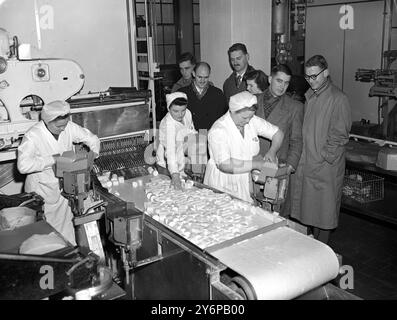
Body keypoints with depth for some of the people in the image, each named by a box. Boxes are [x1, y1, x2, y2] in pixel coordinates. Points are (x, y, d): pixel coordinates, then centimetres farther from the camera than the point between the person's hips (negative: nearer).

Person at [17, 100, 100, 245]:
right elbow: (23, 165, -34)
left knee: (66, 226, 17)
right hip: (41, 191, -4)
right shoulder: (32, 136, -23)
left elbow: (92, 139, 5)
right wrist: (52, 159, -31)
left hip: (63, 187, 5)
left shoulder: (69, 127, -9)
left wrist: (93, 154, -13)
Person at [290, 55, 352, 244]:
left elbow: (340, 136, -13)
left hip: (326, 165, -7)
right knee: (310, 206, 15)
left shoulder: (338, 99, -12)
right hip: (307, 163, 7)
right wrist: (303, 159, 9)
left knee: (325, 208, 4)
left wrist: (324, 158, -16)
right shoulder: (309, 96, 11)